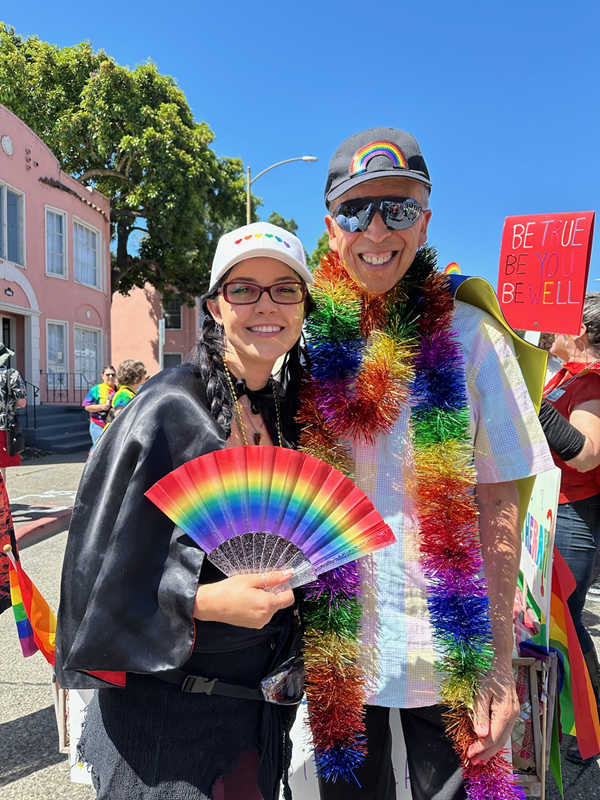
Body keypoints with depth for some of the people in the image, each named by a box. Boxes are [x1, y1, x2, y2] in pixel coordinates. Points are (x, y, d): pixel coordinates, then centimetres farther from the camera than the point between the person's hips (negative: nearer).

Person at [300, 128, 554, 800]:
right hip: (334, 649, 2)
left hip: (447, 656, -1)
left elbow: (498, 506, -7)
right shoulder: (301, 339, -3)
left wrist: (500, 663, -8)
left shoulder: (469, 336, -8)